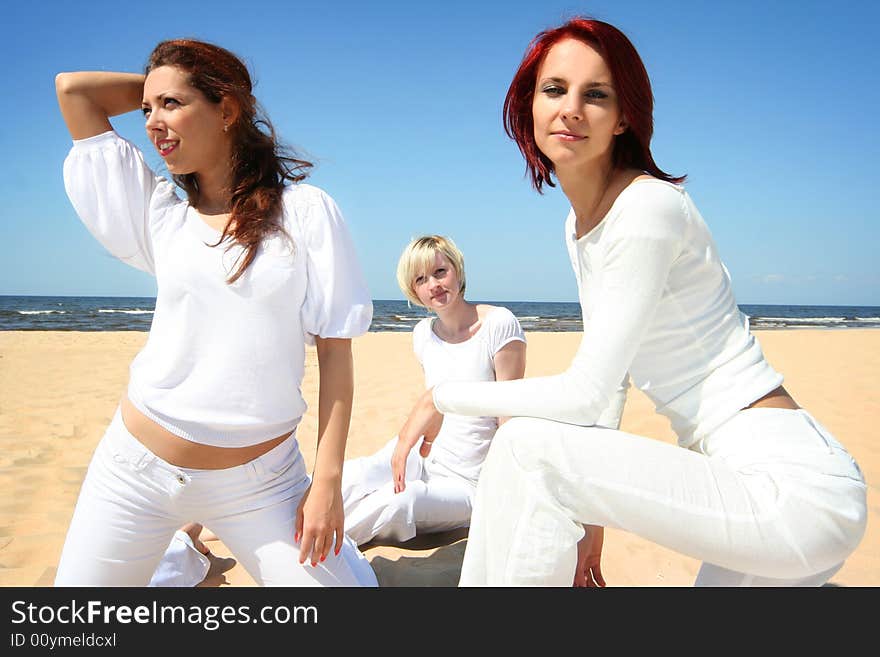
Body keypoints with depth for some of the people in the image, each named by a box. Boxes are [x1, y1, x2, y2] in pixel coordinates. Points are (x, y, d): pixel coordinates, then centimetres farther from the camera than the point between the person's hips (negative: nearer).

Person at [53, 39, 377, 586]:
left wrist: (328, 479, -10)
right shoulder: (160, 216, 4)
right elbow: (72, 88, 7)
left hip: (258, 479, -2)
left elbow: (335, 348, -6)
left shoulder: (305, 211, -4)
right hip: (137, 466, 3)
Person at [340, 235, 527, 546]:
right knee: (345, 478, -27)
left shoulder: (499, 325, -16)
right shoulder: (423, 334, 2)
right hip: (423, 458, 4)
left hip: (467, 484, -4)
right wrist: (404, 444, -1)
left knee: (397, 501, -32)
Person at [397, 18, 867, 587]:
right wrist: (591, 514, 13)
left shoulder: (649, 208, -18)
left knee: (528, 446, -20)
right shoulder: (579, 226, 10)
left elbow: (584, 394, -20)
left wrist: (444, 397, -8)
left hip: (794, 488, -8)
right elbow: (609, 377, 13)